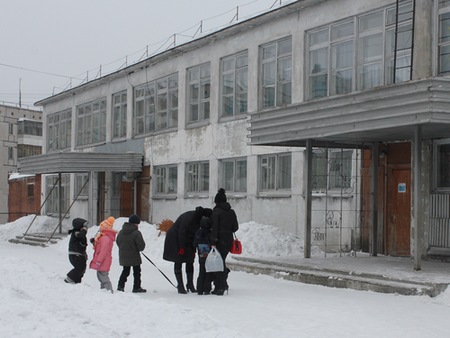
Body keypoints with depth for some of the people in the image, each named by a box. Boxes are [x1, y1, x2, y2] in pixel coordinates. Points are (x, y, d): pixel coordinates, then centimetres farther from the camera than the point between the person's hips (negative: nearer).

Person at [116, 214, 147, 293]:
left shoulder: (121, 232, 4)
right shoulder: (136, 233, -18)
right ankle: (136, 287, 10)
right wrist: (140, 248, 5)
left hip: (123, 256, 6)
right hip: (134, 256, -6)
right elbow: (141, 246, -17)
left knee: (125, 271, 19)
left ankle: (120, 286, 14)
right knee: (137, 272, 7)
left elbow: (118, 242, 14)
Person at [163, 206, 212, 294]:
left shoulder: (199, 218, -1)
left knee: (190, 262, 4)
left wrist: (193, 250, 5)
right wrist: (181, 248, -24)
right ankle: (180, 286, -3)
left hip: (186, 240, 8)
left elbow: (195, 234, 6)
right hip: (176, 240, -8)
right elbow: (181, 232, -26)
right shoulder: (189, 217, -27)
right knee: (178, 262, -5)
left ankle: (190, 284, 10)